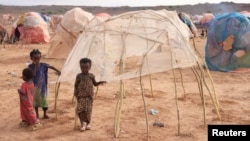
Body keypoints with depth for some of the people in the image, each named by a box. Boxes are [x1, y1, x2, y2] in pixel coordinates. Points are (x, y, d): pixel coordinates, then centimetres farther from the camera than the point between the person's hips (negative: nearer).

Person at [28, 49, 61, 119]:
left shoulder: (43, 65, -6)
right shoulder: (30, 66, -9)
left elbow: (51, 66, -5)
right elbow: (32, 75, -20)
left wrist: (57, 70, -18)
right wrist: (35, 66, -24)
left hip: (43, 86, 1)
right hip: (35, 86, -1)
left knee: (44, 99, 8)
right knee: (36, 100, 11)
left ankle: (45, 114, 22)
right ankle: (37, 114, 26)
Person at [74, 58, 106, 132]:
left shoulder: (91, 76, 3)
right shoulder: (79, 76, 1)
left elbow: (95, 84, 15)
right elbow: (76, 85, 7)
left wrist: (100, 82, -2)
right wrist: (75, 92, -6)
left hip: (89, 96, 1)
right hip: (81, 96, -1)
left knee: (88, 110, 3)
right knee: (80, 109, -10)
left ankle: (88, 123, 20)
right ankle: (83, 123, -1)